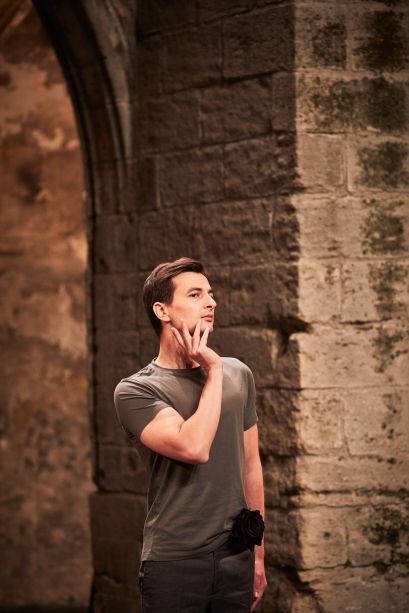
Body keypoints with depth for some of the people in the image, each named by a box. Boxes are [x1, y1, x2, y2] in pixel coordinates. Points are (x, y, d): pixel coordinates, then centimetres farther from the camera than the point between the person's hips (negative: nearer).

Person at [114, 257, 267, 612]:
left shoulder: (239, 375, 9)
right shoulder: (135, 391, -7)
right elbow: (194, 448, -22)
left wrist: (258, 553, 15)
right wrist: (214, 372, -13)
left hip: (236, 556, 4)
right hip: (174, 563, -4)